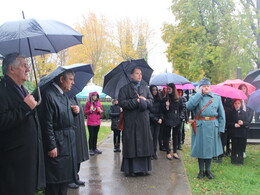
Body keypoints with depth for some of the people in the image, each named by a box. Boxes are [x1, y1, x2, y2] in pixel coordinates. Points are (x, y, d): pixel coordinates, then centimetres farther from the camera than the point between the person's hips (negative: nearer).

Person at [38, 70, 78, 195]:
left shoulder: (64, 94, 10)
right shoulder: (48, 94, -17)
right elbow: (47, 123, -20)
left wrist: (73, 111, 1)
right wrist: (51, 146, -20)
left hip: (68, 140, 9)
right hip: (57, 142, -9)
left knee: (65, 175, 17)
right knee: (56, 177, 2)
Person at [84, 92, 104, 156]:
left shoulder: (98, 103, 8)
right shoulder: (88, 103, -4)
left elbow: (102, 111, 14)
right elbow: (85, 112, -2)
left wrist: (100, 111, -8)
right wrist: (90, 110, -19)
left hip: (97, 122, 4)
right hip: (90, 122, -4)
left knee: (95, 136, 10)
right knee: (91, 136, -3)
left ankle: (95, 148, 19)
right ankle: (91, 149, 4)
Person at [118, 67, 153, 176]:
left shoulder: (145, 88, 17)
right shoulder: (124, 89, 2)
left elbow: (151, 100, 13)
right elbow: (121, 102, -9)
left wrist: (145, 101, -8)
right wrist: (136, 101, -13)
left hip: (143, 121, 4)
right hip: (130, 121, -4)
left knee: (144, 144, 5)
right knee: (131, 144, -3)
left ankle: (143, 168, 14)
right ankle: (130, 169, 4)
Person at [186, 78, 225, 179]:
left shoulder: (217, 97, 6)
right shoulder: (196, 97, 2)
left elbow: (221, 114, 8)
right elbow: (189, 106, -19)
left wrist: (221, 128, 1)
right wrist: (199, 93, -13)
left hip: (212, 126, 2)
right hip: (200, 127, -1)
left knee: (210, 148, 10)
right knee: (200, 148, 5)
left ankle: (208, 170, 25)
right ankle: (201, 170, 20)